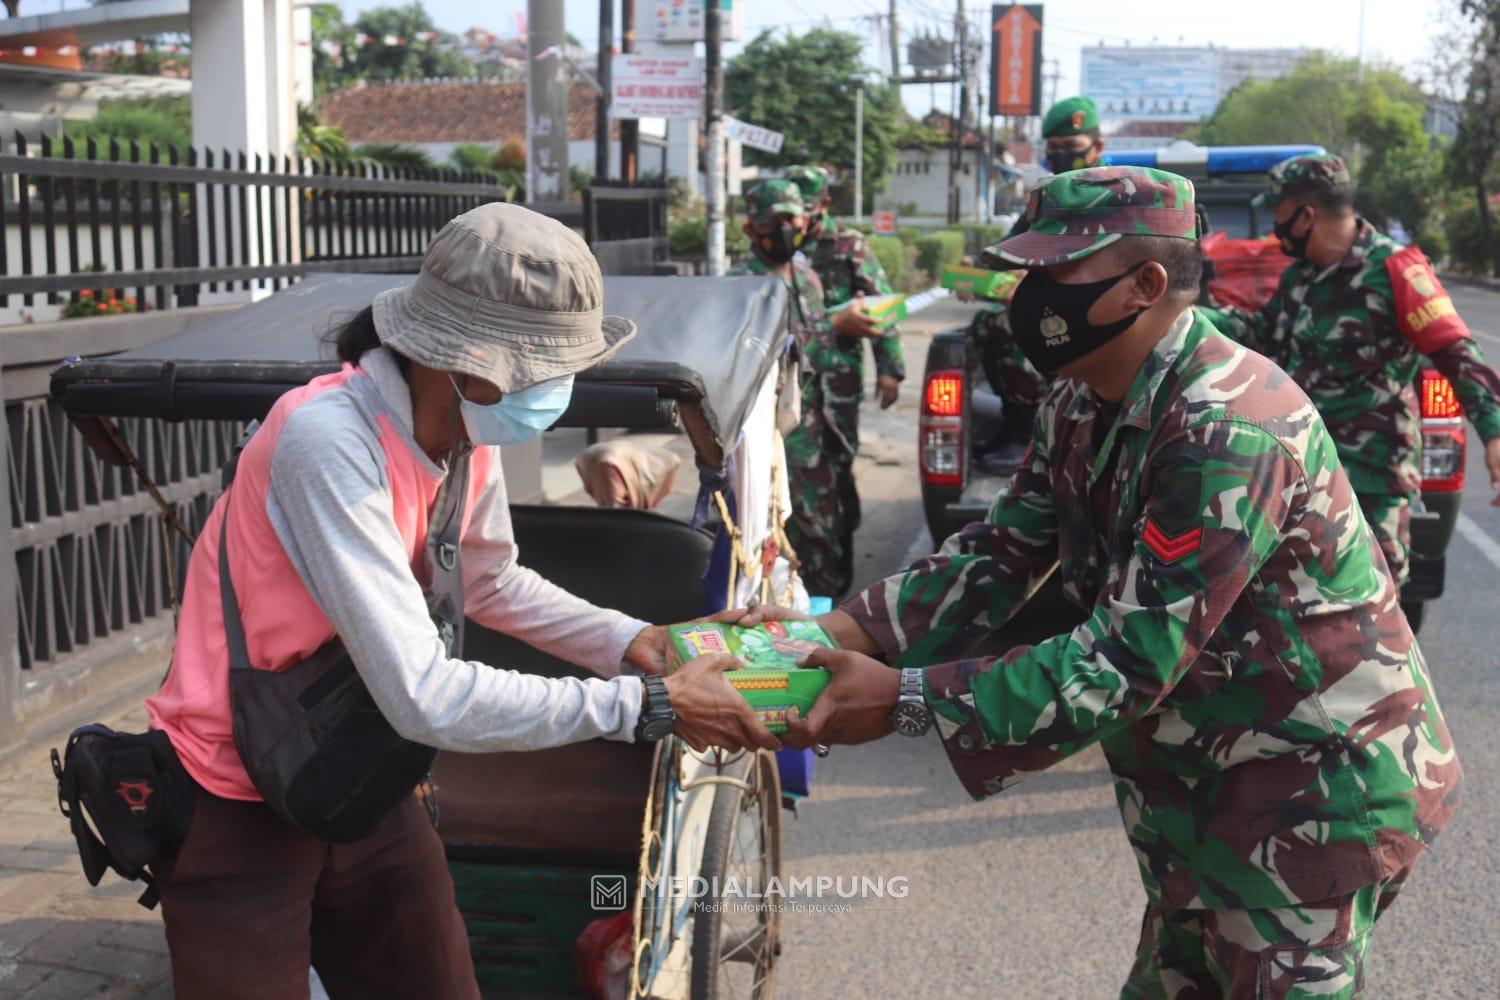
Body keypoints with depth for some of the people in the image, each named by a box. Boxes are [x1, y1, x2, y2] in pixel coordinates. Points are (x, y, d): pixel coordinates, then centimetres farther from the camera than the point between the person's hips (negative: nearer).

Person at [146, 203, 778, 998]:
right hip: (241, 812, -7)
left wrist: (632, 642, -2)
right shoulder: (329, 440, -30)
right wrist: (646, 705, -28)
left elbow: (490, 583, 13)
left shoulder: (465, 429, -6)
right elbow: (426, 699, -34)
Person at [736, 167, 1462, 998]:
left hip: (1318, 790, -8)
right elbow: (1000, 554, 2)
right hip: (1209, 777, 8)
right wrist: (839, 631, -11)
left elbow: (1125, 662, -31)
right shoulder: (1082, 405, 0)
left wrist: (903, 702, -31)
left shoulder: (1230, 430, -29)